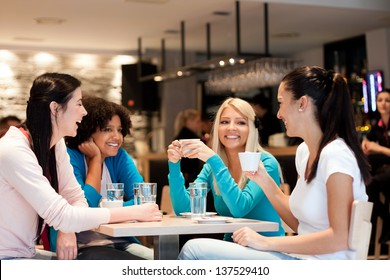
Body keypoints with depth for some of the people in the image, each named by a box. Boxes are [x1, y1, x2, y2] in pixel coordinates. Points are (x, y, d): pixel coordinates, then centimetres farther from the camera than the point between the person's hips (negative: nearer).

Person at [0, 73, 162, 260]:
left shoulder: (57, 144, 4)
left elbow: (76, 199, 6)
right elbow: (62, 216, -27)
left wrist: (67, 230, -17)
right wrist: (134, 213, -23)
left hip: (28, 253, 8)